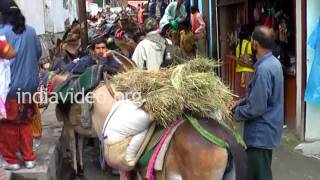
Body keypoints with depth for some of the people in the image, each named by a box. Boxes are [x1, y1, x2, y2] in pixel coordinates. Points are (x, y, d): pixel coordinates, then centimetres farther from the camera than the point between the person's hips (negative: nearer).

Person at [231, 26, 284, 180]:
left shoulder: (264, 69, -26)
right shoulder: (273, 62, 6)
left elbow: (256, 108, -26)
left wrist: (236, 113, -10)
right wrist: (242, 101, 8)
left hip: (260, 133, -10)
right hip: (266, 130, 10)